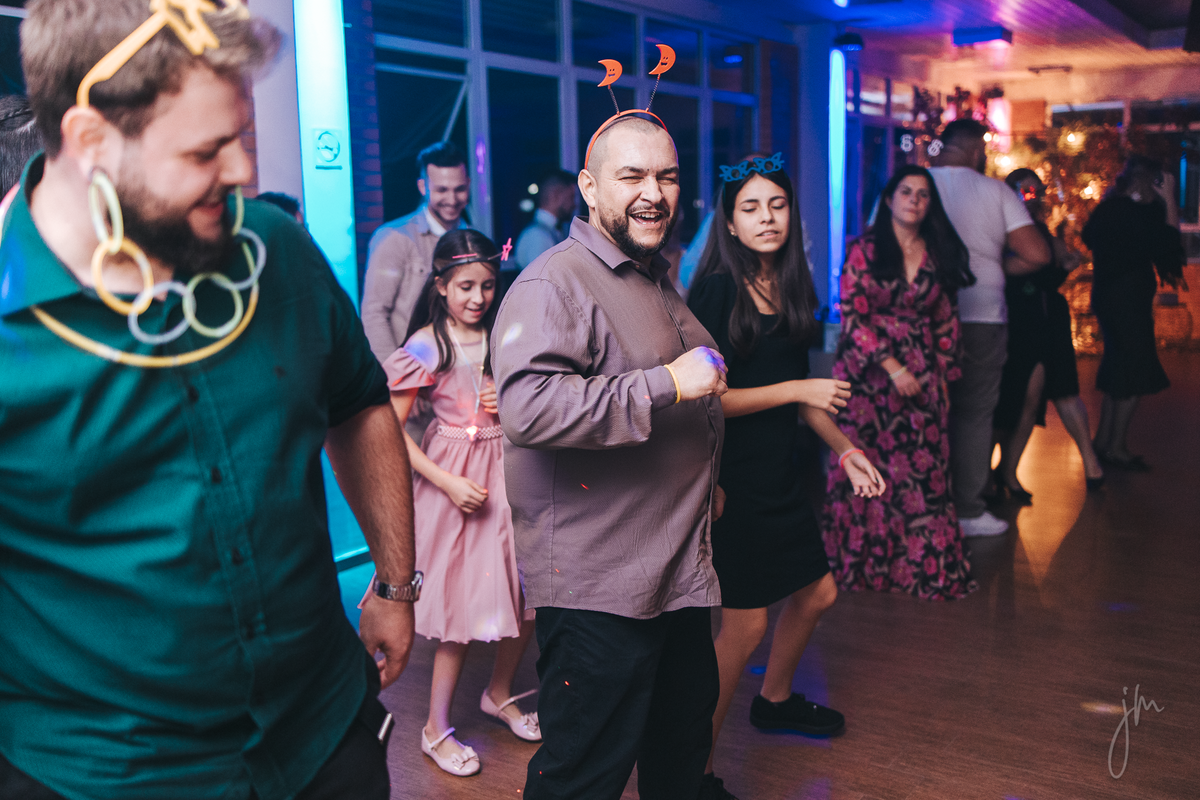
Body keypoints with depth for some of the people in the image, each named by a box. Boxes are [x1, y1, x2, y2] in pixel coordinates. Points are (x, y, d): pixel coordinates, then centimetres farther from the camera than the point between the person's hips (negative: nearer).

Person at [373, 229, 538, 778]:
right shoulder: (425, 347, -11)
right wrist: (449, 483, -16)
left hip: (509, 469, 5)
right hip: (456, 479, -5)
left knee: (528, 592, 10)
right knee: (463, 606, 1)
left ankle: (499, 694, 35)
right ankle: (437, 729, 19)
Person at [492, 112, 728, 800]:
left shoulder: (657, 280, 17)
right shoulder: (555, 284, -17)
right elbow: (527, 407, -34)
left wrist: (708, 483, 32)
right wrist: (667, 384, -30)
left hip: (682, 571, 10)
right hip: (599, 585, -9)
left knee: (685, 743, 24)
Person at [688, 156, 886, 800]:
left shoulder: (792, 288, 8)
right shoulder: (715, 291, -14)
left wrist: (844, 448, 9)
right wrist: (797, 390, -17)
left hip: (780, 473, 8)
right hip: (730, 475, -8)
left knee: (815, 594, 19)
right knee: (746, 623, -5)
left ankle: (774, 701, 46)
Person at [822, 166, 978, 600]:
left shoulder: (937, 255, 10)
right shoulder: (865, 250, -1)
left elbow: (945, 320, 14)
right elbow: (852, 315, -8)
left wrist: (944, 377, 10)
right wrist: (891, 366, -14)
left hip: (921, 376, 3)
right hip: (868, 375, -3)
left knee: (923, 469, -2)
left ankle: (924, 565, 7)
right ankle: (862, 562, 10)